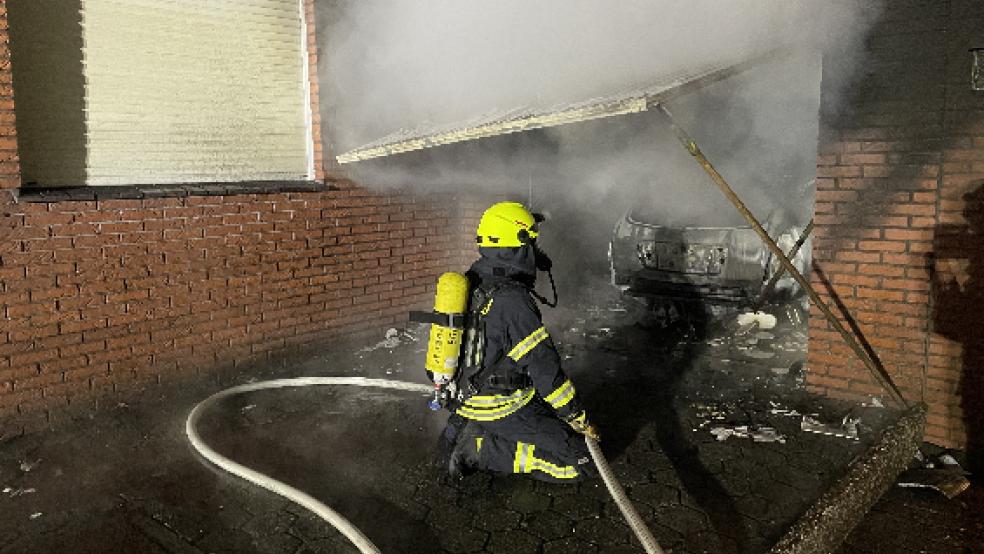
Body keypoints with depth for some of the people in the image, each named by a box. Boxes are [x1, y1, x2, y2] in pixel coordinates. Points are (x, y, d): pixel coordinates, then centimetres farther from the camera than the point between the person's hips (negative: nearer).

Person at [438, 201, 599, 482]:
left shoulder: (472, 282, 2)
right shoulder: (513, 300, -25)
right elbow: (544, 367, -21)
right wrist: (578, 417, -10)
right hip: (502, 408, -9)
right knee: (581, 462, -7)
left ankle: (465, 428, 13)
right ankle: (481, 448, -8)